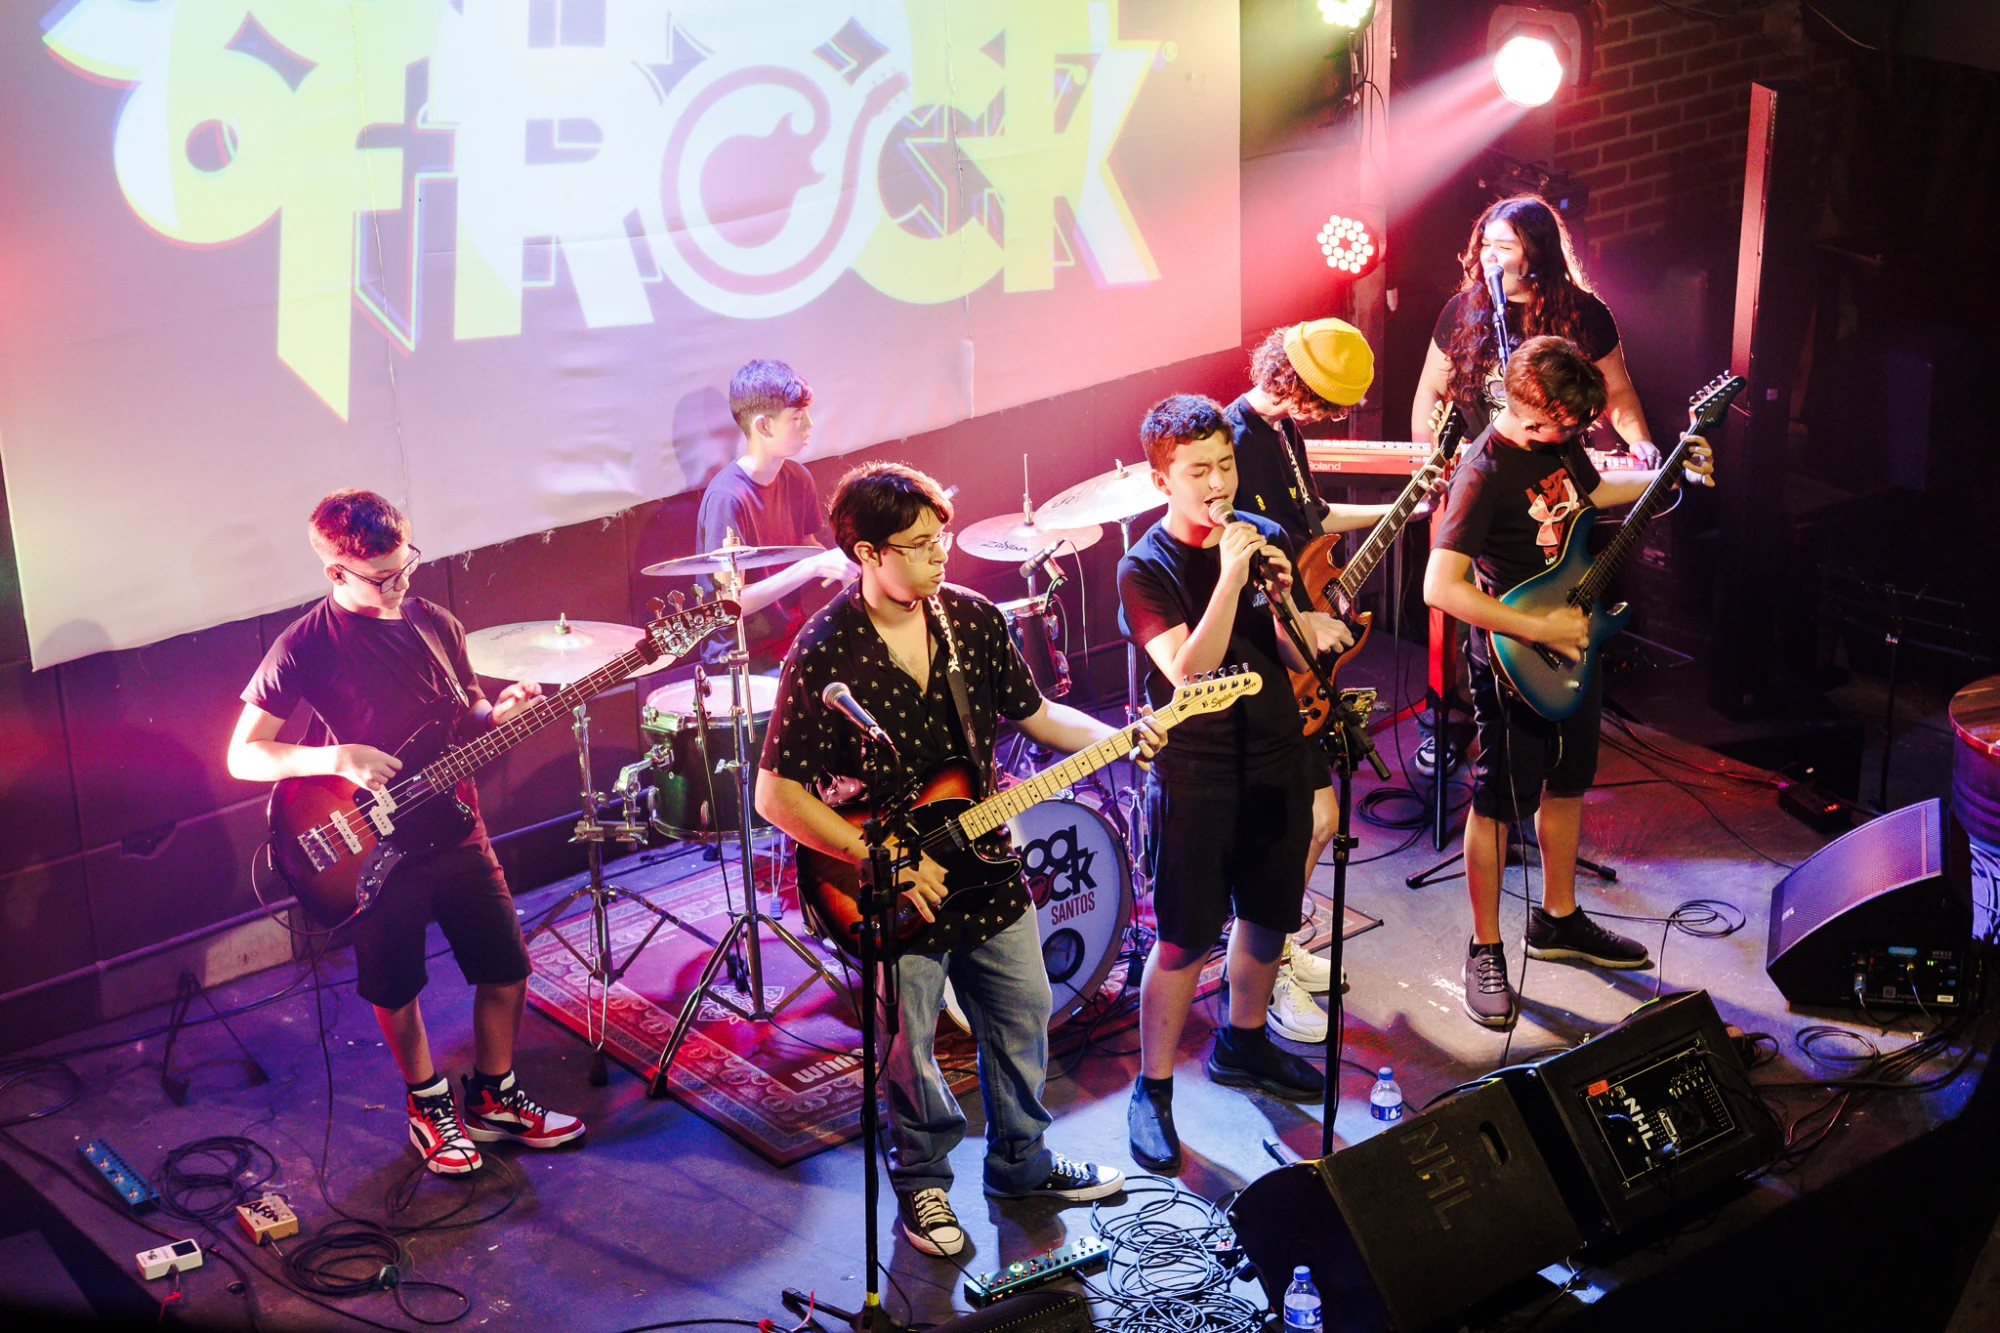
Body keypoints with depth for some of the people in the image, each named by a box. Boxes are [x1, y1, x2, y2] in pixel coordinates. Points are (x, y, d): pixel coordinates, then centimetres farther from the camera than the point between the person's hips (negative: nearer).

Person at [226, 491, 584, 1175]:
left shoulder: (435, 623, 2)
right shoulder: (306, 647, -14)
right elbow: (242, 755, -13)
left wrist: (501, 711, -7)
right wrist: (337, 759, -26)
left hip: (457, 831, 5)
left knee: (506, 971, 11)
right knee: (397, 990, 11)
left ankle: (493, 1099, 32)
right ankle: (429, 1108, 34)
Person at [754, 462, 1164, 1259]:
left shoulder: (972, 620, -3)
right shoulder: (825, 654, -20)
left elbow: (1031, 712, 10)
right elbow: (776, 795, -18)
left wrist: (1112, 737, -7)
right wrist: (881, 858, -21)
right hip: (897, 893, -5)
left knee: (1023, 1017, 19)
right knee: (910, 1054, 9)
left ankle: (1021, 1161, 42)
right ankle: (922, 1181, 36)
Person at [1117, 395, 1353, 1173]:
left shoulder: (1263, 537, 3)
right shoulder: (1147, 569, -13)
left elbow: (1300, 661, 5)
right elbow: (1189, 672, -25)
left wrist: (1284, 600, -15)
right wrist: (1229, 578, -31)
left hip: (1277, 763, 6)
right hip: (1195, 778, -6)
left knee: (1269, 917, 19)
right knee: (1186, 938, -2)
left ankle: (1242, 1043, 40)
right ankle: (1151, 1092, 11)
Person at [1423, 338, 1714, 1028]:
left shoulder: (1561, 436, -1)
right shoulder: (1485, 470, -25)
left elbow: (1593, 490, 23)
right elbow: (1441, 586, -32)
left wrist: (1672, 472, 9)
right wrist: (1540, 629, -30)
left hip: (1573, 643, 8)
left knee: (1566, 784, 20)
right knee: (1499, 803, 3)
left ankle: (1559, 919, 38)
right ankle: (1486, 953, 16)